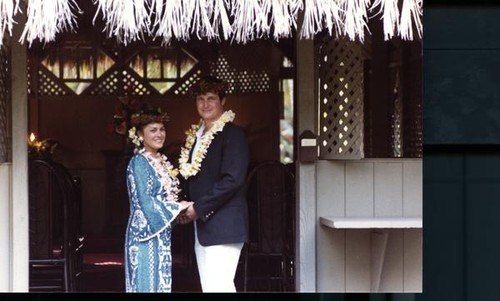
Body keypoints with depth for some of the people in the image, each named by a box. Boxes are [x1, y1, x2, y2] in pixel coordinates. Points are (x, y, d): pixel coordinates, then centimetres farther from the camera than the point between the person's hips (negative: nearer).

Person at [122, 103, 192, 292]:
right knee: (148, 284, -6)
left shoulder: (162, 162, 14)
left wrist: (179, 205, -2)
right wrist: (178, 207, -11)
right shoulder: (139, 162, -10)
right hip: (146, 234, -8)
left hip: (161, 235, 8)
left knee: (160, 282, 9)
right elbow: (145, 201, -17)